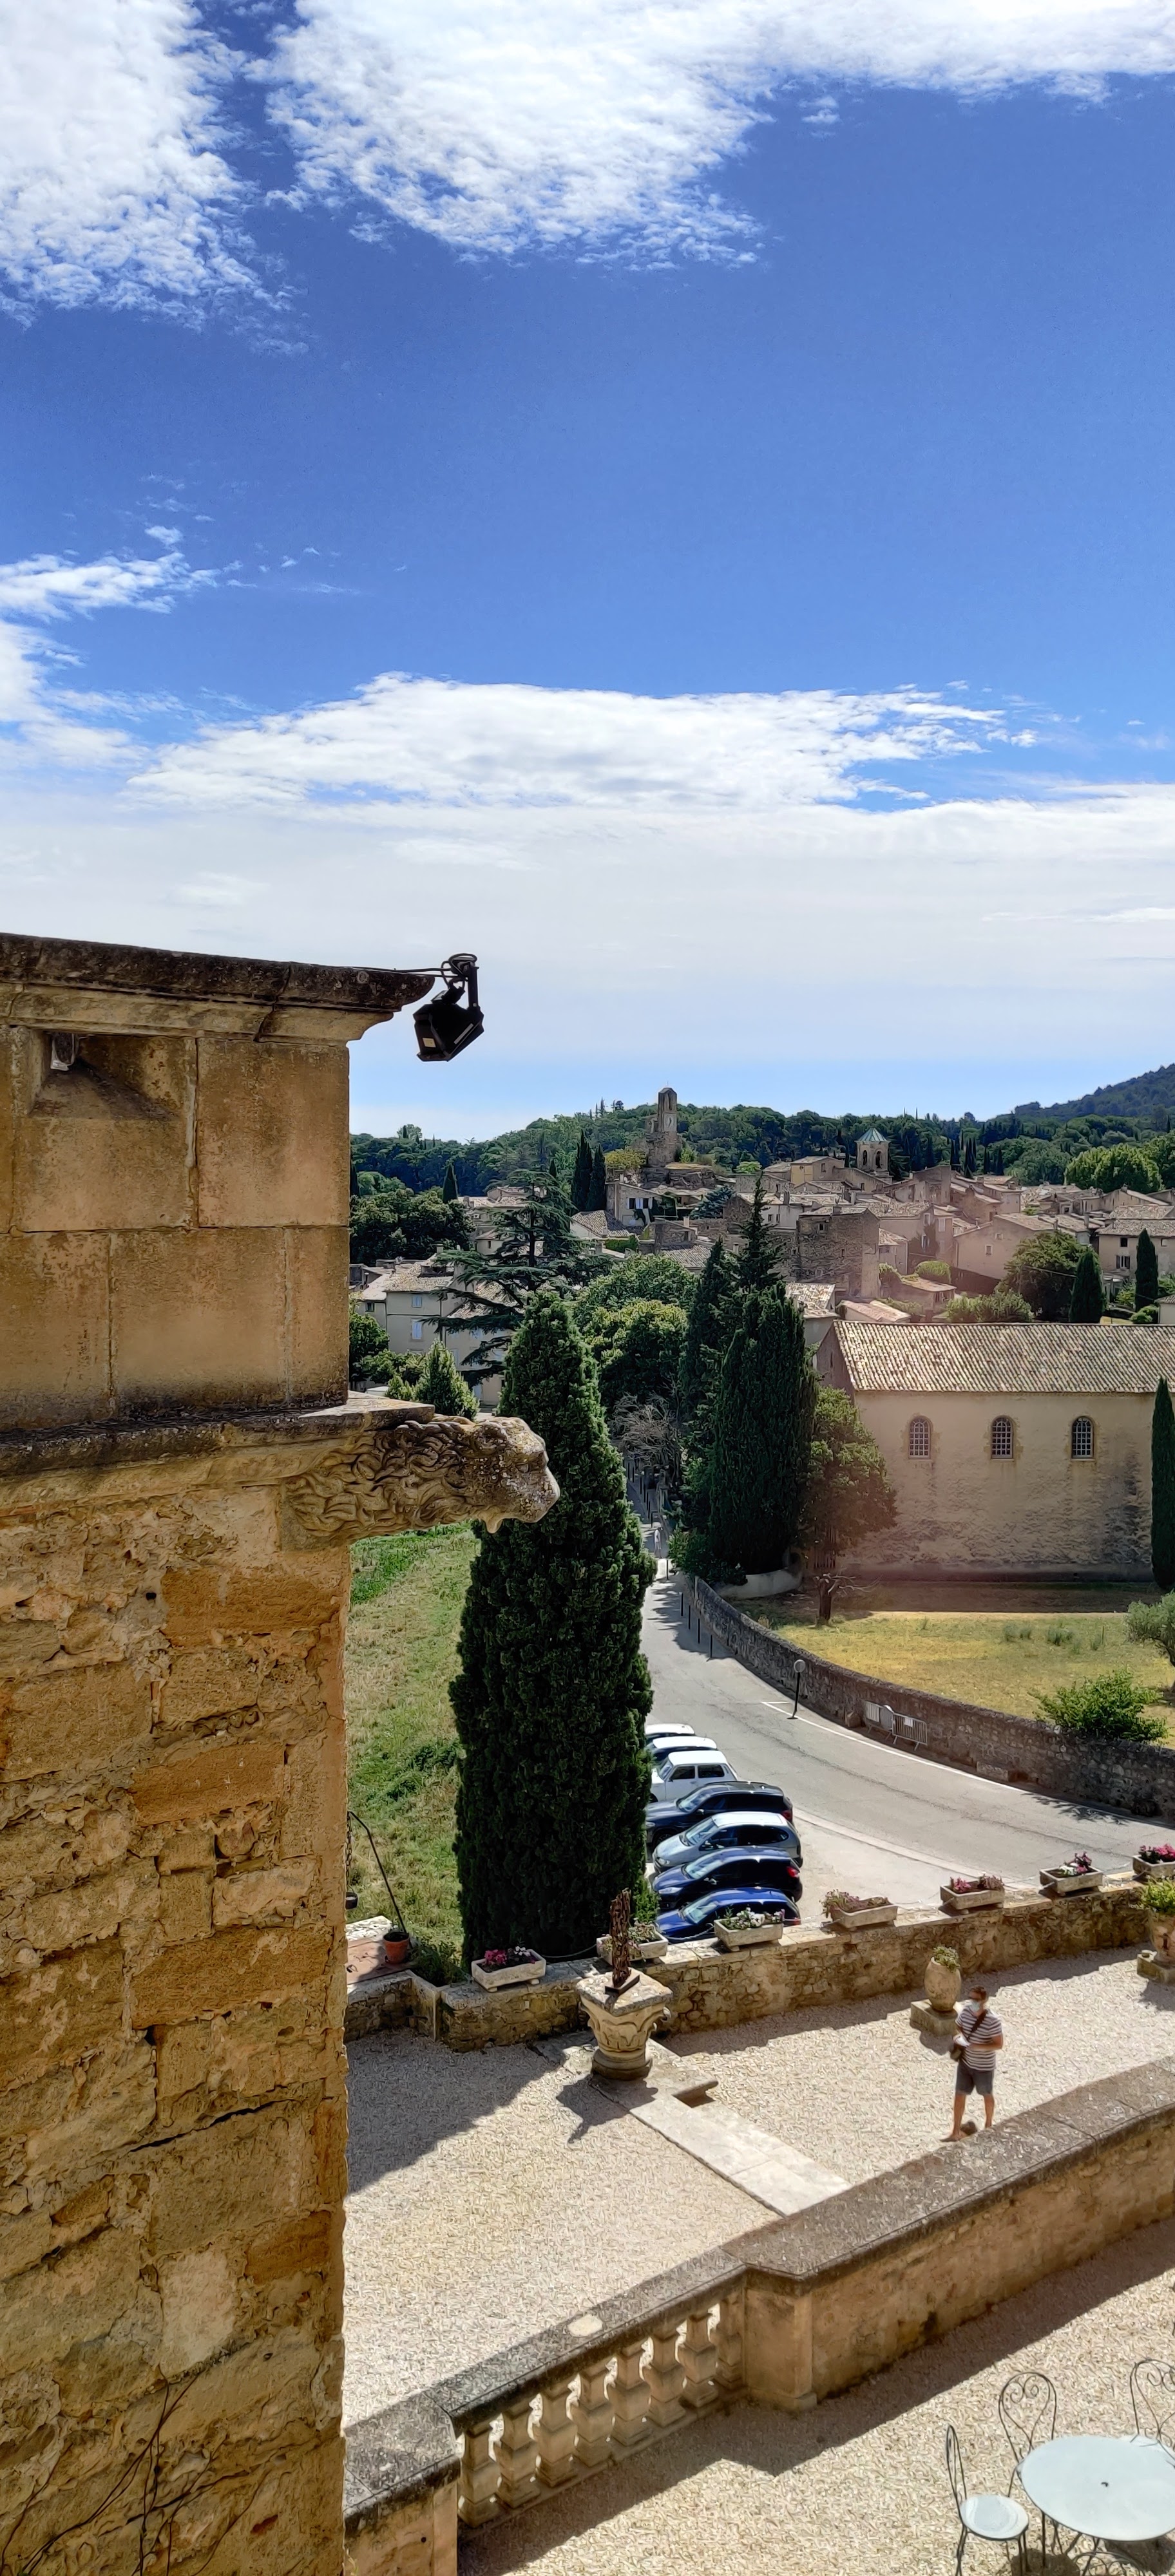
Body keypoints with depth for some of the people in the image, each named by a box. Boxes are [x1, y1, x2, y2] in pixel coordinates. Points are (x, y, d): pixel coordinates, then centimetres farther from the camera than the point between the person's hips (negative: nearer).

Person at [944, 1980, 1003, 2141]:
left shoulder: (993, 2020, -28)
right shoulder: (965, 2011, -11)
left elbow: (999, 2044, -23)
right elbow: (959, 2026, 8)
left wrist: (976, 2046, -32)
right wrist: (961, 2036, -15)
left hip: (984, 2067, -5)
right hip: (965, 2062, 5)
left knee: (986, 2096, 20)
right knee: (959, 2095, 11)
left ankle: (988, 2126, 44)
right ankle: (956, 2131, 25)